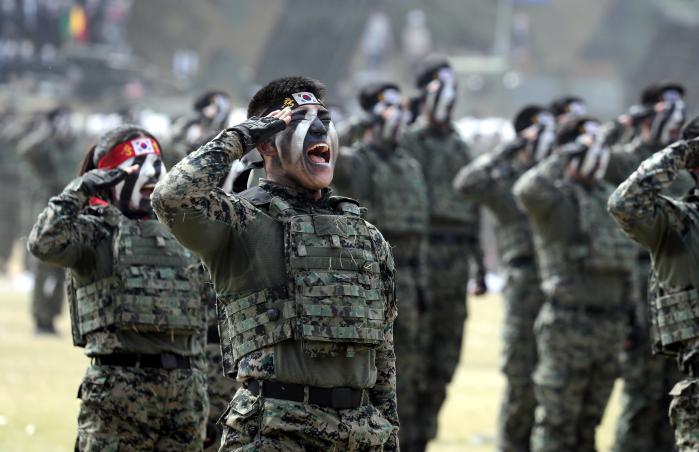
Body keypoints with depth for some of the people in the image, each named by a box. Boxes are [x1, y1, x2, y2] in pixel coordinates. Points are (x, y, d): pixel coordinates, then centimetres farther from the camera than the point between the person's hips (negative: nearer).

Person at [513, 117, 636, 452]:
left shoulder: (605, 195, 17)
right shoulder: (556, 198, -7)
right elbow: (526, 190, -33)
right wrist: (561, 160, -21)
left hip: (610, 322, 8)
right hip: (570, 321, -8)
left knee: (588, 424, 12)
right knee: (557, 422, -4)